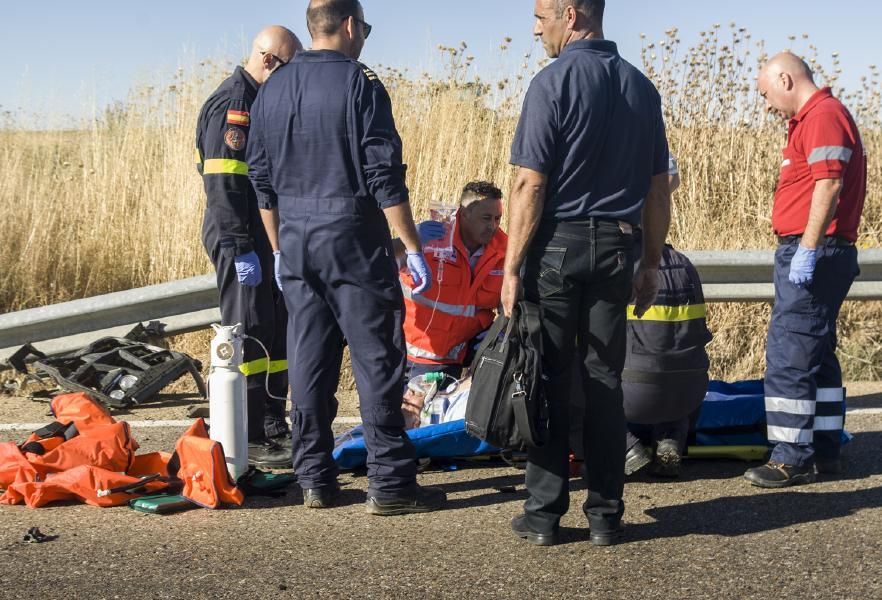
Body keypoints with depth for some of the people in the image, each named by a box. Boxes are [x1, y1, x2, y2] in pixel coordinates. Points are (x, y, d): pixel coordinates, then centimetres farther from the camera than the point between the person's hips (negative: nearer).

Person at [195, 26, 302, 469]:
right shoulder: (231, 104, -15)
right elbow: (223, 184, -21)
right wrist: (240, 248, -24)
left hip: (268, 236, 10)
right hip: (241, 239, -10)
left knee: (277, 332, 14)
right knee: (249, 336, -7)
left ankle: (273, 429, 23)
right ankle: (247, 441, -2)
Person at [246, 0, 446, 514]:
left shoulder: (272, 91, 11)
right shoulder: (359, 84, -9)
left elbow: (262, 180, 14)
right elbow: (385, 176, -13)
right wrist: (413, 248, -10)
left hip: (295, 241, 6)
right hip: (352, 239, -6)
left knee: (309, 359, 10)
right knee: (377, 359, -1)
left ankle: (316, 481, 14)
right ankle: (390, 484, 0)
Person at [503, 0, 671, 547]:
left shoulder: (554, 82, -10)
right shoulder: (641, 86, 8)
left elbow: (530, 184, -14)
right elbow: (659, 187, 10)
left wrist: (512, 267, -9)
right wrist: (652, 261, 17)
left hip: (556, 245, -5)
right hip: (614, 248, 5)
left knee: (549, 381, 2)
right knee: (605, 381, 9)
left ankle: (545, 513, 7)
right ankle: (606, 514, 12)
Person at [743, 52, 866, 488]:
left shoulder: (823, 115, -12)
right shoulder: (816, 117, 20)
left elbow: (829, 184, -23)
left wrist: (807, 250, -25)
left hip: (811, 254, -11)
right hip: (814, 255, 11)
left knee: (789, 356, -9)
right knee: (817, 354, 14)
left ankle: (792, 458, -6)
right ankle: (825, 450, 21)